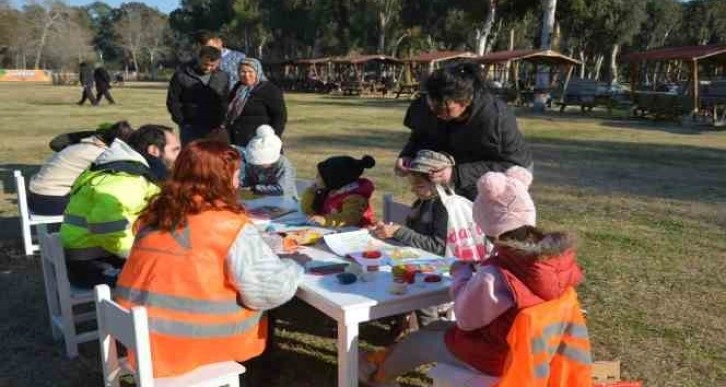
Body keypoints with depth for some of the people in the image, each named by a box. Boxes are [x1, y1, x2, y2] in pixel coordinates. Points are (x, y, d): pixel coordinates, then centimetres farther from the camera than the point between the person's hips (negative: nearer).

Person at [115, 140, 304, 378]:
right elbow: (271, 291, -16)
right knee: (262, 312, 17)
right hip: (191, 344, -6)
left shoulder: (156, 214, 4)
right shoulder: (231, 227, -16)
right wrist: (293, 269, 5)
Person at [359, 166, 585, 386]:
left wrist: (462, 273, -5)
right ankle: (382, 359, 44)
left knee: (417, 341, 17)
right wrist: (476, 274, 0)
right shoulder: (558, 255, -14)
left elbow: (466, 318, -18)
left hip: (494, 357, -7)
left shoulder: (493, 278, -37)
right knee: (438, 327, 24)